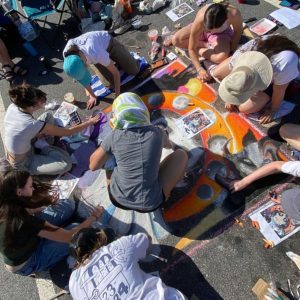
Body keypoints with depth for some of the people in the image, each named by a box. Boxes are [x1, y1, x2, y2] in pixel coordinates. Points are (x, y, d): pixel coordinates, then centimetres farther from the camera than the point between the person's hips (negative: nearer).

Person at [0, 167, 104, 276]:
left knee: (68, 204, -7)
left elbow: (28, 211, 5)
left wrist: (48, 203, -15)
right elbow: (67, 237, -34)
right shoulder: (23, 221, -40)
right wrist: (93, 217, -22)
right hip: (25, 264, -6)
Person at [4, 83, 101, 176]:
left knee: (48, 116, 3)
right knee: (66, 164, -24)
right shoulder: (32, 124, -38)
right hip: (23, 164, -7)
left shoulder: (12, 106, -18)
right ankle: (43, 147, 1)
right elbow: (68, 132, -28)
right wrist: (90, 122, -17)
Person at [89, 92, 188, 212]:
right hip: (151, 203, -1)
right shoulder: (157, 132, -9)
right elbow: (169, 145, 17)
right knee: (181, 154, 12)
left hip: (119, 199, 2)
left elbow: (92, 166, 3)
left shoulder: (114, 137, -12)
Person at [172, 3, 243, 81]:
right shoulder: (199, 21, -39)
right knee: (176, 40, -19)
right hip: (201, 30, 1)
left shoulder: (234, 14, -38)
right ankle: (208, 45, -3)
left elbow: (238, 30, -15)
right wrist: (199, 69, -40)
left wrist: (231, 49, -13)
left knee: (221, 57, -33)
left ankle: (198, 50, -4)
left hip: (221, 33, -1)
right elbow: (191, 49, -31)